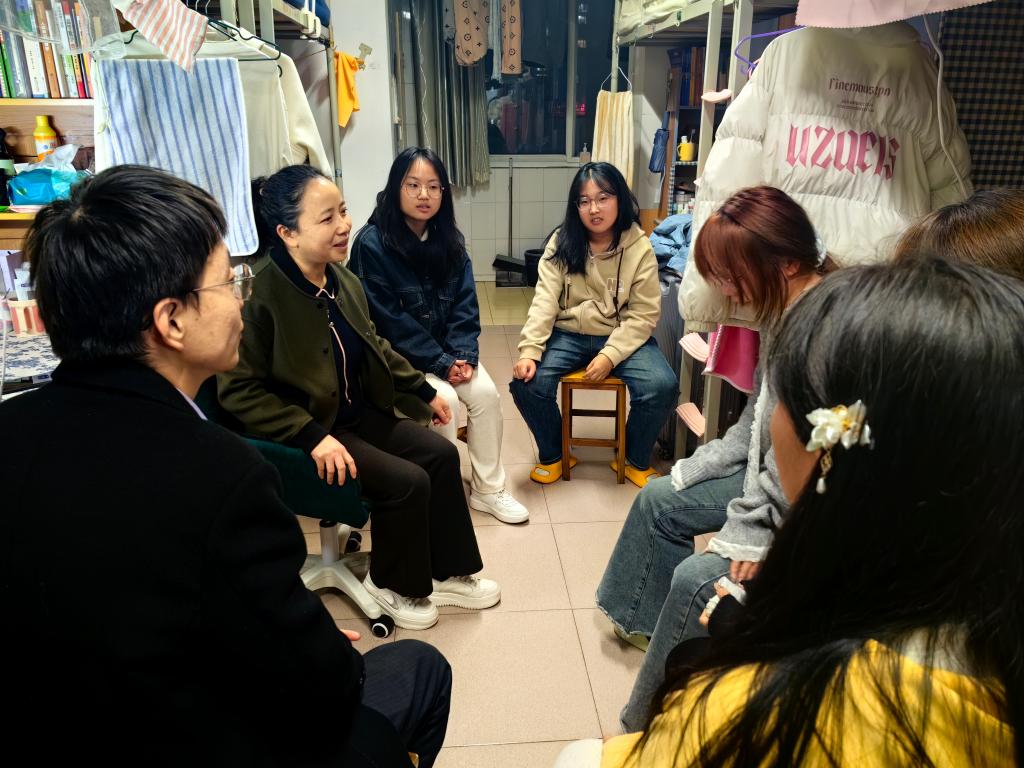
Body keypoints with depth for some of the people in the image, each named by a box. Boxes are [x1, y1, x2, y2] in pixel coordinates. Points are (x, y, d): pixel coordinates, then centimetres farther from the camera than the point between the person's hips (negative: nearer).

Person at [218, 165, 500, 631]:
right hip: (307, 430, -8)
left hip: (359, 413, 8)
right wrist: (312, 437, -27)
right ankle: (391, 585, 9)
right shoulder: (261, 296, -23)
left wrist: (424, 390, 15)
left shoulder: (342, 279, 0)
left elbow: (375, 346, 16)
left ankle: (448, 573, 14)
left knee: (441, 454, -3)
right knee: (407, 481, -18)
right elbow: (238, 391, -22)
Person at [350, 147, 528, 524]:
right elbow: (389, 320, -18)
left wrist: (464, 355, -15)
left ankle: (488, 489, 1)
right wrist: (441, 363, -20)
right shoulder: (372, 243, -14)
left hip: (447, 348, 5)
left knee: (485, 392, -15)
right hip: (397, 354, -5)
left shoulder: (449, 241, 4)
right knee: (444, 399, -25)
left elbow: (465, 306, 2)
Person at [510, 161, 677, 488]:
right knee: (526, 382, -23)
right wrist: (529, 351, -23)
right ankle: (552, 454, 6)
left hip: (622, 337, -1)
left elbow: (644, 313, -10)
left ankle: (636, 461, 4)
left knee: (662, 387, -26)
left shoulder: (639, 247, -8)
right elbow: (544, 301, -10)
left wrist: (610, 355, -22)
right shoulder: (561, 243, -3)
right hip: (569, 335, 1)